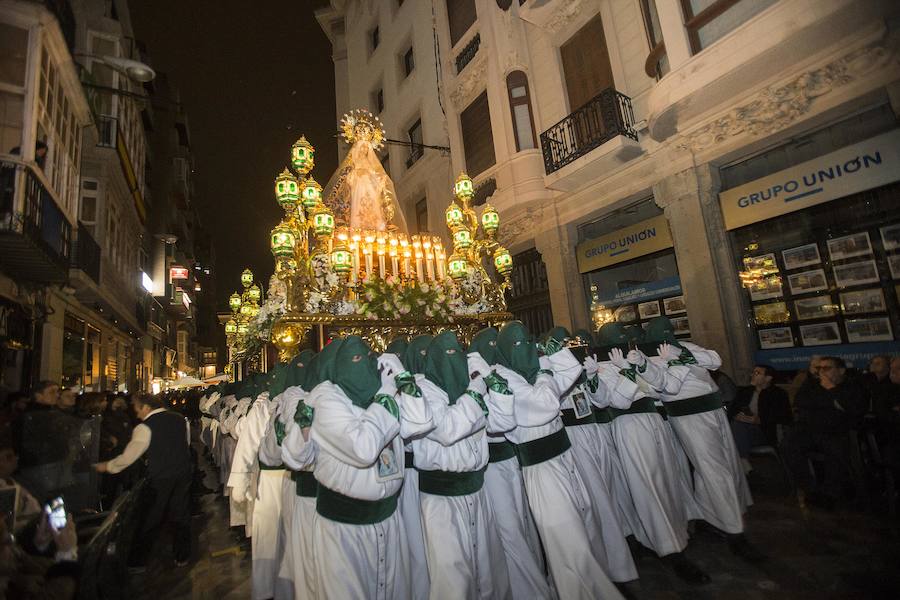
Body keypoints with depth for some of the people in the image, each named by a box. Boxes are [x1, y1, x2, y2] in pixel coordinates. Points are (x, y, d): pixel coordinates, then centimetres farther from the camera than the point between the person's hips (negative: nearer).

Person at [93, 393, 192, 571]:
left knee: (150, 521, 12)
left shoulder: (145, 427, -13)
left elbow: (128, 457, -9)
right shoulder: (180, 419, 3)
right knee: (181, 515, 16)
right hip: (183, 475, 5)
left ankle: (138, 562, 26)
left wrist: (106, 466, 7)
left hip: (160, 479, -5)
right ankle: (182, 557, 27)